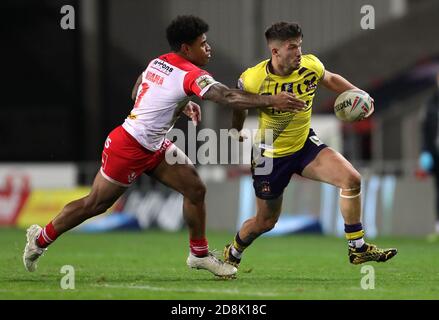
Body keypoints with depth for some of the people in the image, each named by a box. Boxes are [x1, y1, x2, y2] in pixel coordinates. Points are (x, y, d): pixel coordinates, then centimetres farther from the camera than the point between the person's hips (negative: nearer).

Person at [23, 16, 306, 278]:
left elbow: (136, 94, 16)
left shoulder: (159, 62, 2)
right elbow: (229, 97, -34)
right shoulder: (191, 75, -25)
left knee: (196, 189, 4)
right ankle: (41, 239, 22)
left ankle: (199, 254, 16)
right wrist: (271, 101, -37)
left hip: (155, 146, 10)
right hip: (129, 148, -10)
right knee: (95, 204, 5)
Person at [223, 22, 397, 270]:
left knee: (352, 179, -20)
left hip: (306, 145, 3)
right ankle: (232, 254, 41)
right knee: (265, 221, 8)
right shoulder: (253, 79, -24)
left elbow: (331, 79, 9)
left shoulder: (310, 66, -15)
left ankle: (358, 249, -7)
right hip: (270, 155, -3)